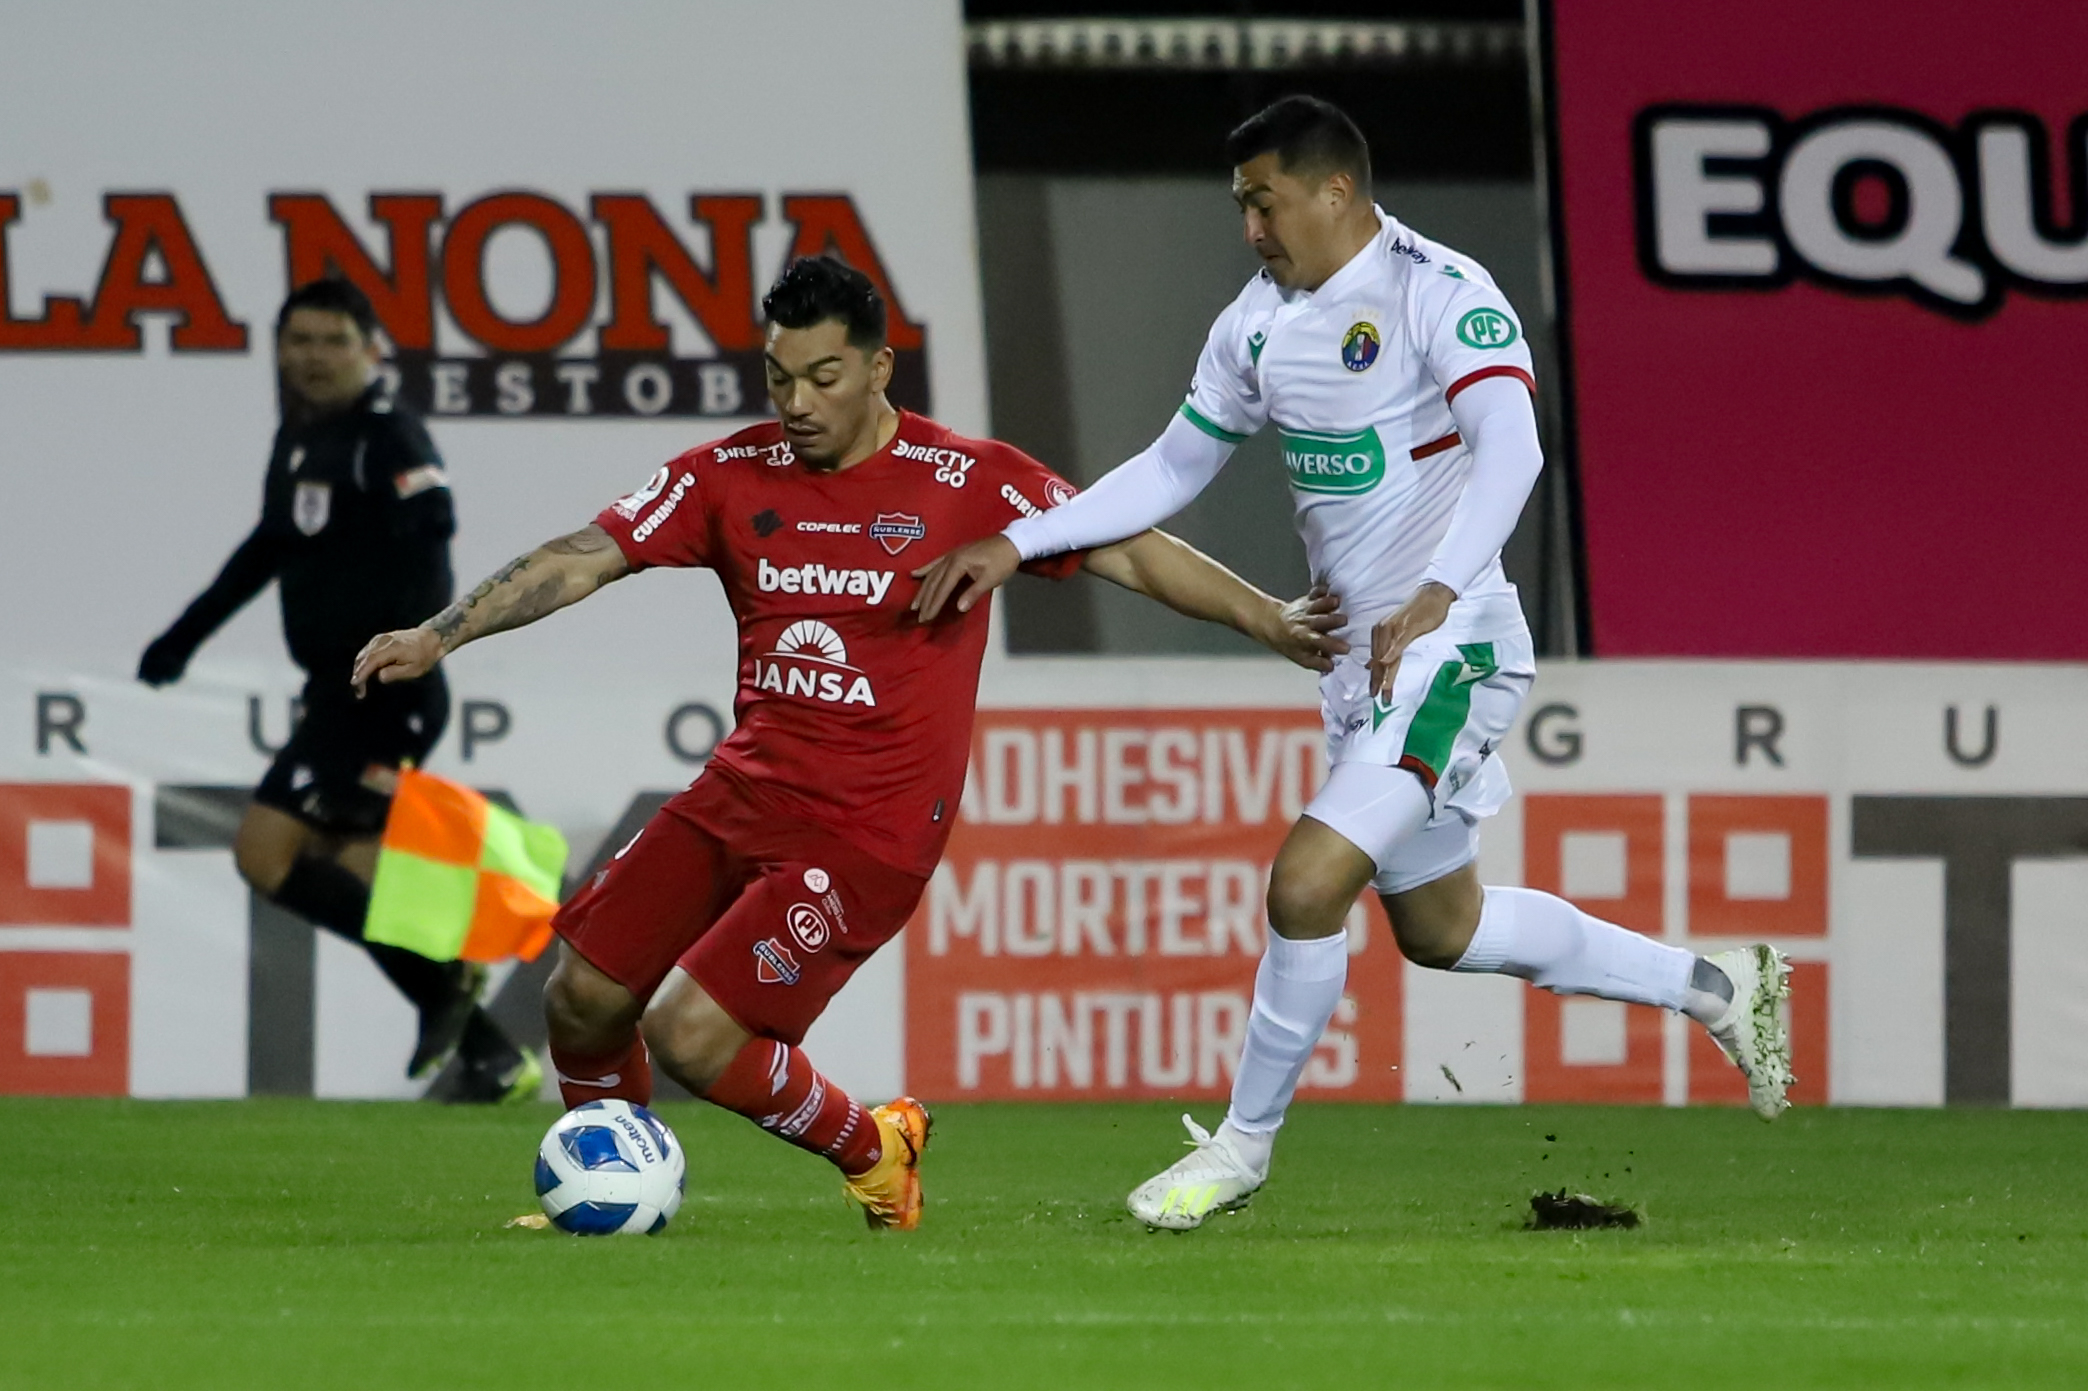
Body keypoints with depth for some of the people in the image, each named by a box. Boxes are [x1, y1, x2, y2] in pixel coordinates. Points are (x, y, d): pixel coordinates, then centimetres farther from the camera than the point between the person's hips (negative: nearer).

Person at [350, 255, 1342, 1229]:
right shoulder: (733, 476, 2)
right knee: (583, 999, -1)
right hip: (742, 792, 5)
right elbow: (584, 559, -1)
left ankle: (871, 1153, 10)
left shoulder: (969, 483, -8)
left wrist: (1269, 620, -10)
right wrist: (438, 636, -10)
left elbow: (1128, 552, -3)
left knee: (690, 1033, -17)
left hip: (869, 831, -5)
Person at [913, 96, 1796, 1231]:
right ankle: (1714, 988, 34)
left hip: (1452, 649, -9)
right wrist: (1016, 545, 8)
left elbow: (1509, 449, -30)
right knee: (1438, 929, 19)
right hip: (1361, 657, 10)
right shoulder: (1259, 322, 8)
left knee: (1308, 882, -19)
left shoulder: (1441, 294, -17)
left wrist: (1435, 599, -42)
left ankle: (1243, 1143, 0)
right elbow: (1173, 468, 16)